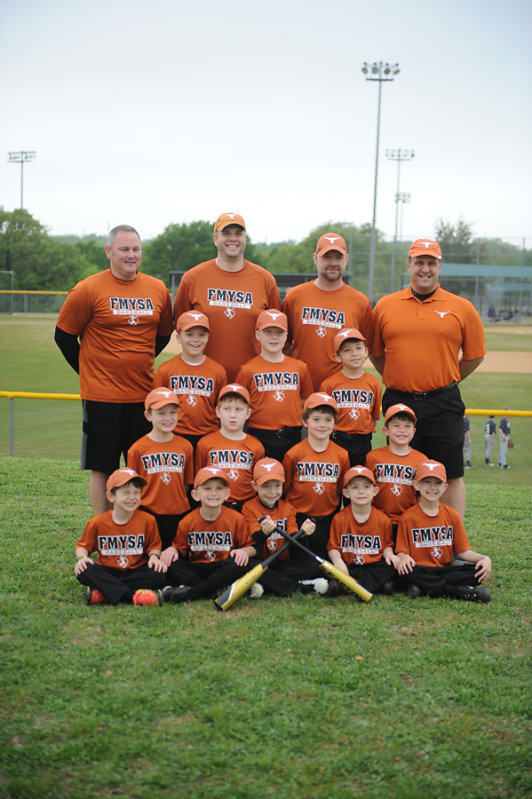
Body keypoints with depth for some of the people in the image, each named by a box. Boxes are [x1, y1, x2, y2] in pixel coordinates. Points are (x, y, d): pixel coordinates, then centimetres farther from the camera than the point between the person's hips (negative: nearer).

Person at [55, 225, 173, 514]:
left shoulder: (157, 289, 6)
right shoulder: (88, 289, -6)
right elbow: (64, 335, 1)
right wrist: (90, 370, 5)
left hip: (143, 393, 4)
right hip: (102, 395, -4)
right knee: (102, 468, 3)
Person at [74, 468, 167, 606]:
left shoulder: (147, 520, -2)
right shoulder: (97, 522, -2)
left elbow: (154, 546, 9)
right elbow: (83, 545, 8)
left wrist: (154, 556, -14)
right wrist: (82, 557, -13)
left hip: (136, 571, 0)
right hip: (107, 571, 0)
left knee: (159, 575, -30)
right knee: (84, 572, -30)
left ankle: (103, 592, -28)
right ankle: (133, 596, -36)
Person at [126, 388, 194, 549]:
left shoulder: (185, 446, 5)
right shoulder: (137, 449, -2)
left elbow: (186, 483, 10)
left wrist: (178, 502, 0)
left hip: (179, 514, 2)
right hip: (149, 514, -2)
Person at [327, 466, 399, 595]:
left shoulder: (383, 520, 2)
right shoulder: (339, 519, -1)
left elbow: (386, 545, 12)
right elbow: (333, 547, -1)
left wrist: (388, 554, -11)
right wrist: (338, 560, -22)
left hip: (373, 566, 1)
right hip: (348, 566, -1)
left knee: (392, 567, -27)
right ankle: (380, 585, -28)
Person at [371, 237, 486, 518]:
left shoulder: (461, 308, 2)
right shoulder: (385, 306, 5)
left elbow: (475, 355, 9)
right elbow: (375, 353, 14)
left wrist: (446, 382, 7)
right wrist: (399, 379, 9)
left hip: (443, 405, -1)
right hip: (398, 403, 1)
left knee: (452, 475, -1)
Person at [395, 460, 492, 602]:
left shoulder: (452, 515, 10)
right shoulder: (408, 517, 1)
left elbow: (463, 551, 9)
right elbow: (401, 551, -2)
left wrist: (484, 559, -9)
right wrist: (403, 558, -26)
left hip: (445, 569, 3)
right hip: (422, 571, -3)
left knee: (479, 571, -22)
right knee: (406, 573, -37)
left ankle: (425, 587, -27)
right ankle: (462, 592, -31)